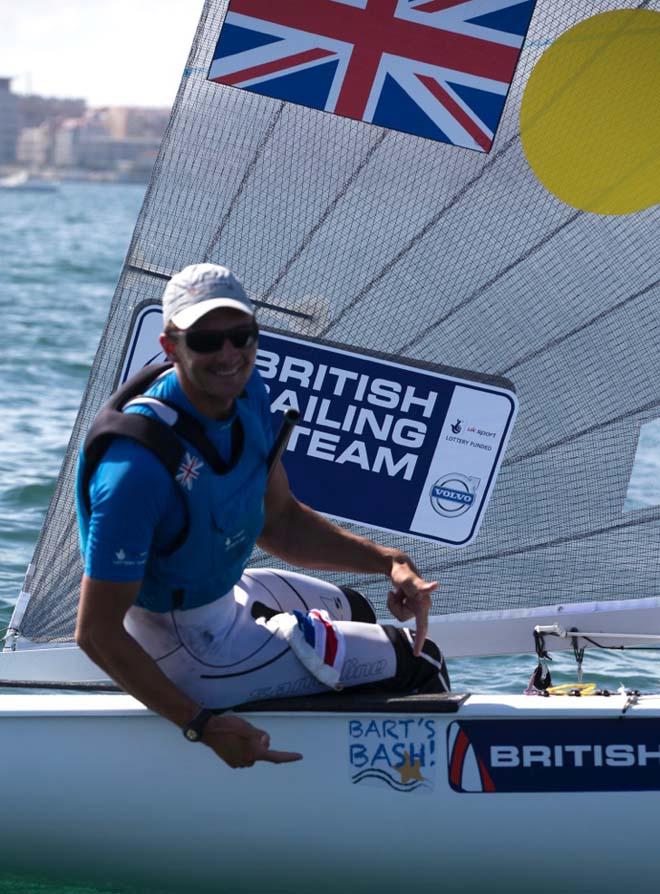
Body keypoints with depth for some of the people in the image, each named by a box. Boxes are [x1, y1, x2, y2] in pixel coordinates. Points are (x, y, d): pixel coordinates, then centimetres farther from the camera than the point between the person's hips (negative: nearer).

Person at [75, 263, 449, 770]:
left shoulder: (246, 391, -8)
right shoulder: (141, 464, -35)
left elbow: (279, 523, 7)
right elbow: (96, 633, -30)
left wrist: (387, 562, -5)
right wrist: (201, 724, -31)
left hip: (223, 590, 9)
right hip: (190, 647, -9)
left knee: (351, 611, 34)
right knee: (415, 662, 0)